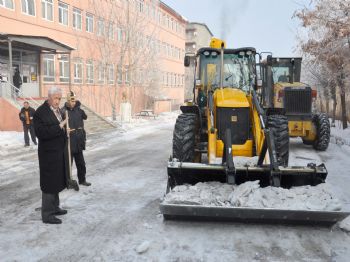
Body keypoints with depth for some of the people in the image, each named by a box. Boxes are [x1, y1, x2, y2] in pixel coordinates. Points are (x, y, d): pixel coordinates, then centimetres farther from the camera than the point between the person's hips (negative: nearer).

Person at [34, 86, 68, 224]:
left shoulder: (58, 110, 9)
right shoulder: (40, 112, -16)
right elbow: (41, 133, -25)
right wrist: (60, 126, -25)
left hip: (59, 152, 8)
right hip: (49, 153, -8)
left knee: (57, 181, 18)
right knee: (49, 183, -1)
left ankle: (54, 207, 32)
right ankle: (47, 214, 10)